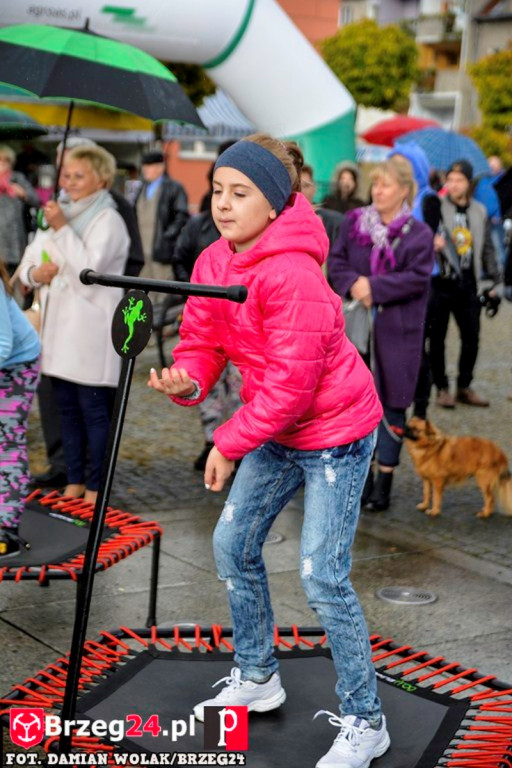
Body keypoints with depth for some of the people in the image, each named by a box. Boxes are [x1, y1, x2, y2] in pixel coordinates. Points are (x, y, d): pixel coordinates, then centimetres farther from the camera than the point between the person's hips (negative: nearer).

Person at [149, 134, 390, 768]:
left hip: (336, 431, -9)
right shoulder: (213, 263, -2)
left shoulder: (291, 273, -28)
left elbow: (290, 384, -26)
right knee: (233, 544, 13)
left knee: (321, 575, -10)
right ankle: (256, 678, 33)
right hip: (276, 431, 9)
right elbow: (204, 340, 1)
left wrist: (229, 443, -20)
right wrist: (187, 379, -22)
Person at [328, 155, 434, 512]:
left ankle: (385, 480, 12)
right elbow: (336, 263, 5)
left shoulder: (419, 233, -3)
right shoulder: (353, 222, 7)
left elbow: (418, 278, -11)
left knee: (393, 403, 2)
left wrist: (374, 287, -17)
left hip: (397, 331, -3)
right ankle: (362, 473, 21)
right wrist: (353, 284, -15)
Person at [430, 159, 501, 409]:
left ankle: (464, 387, 18)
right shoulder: (437, 208, -5)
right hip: (441, 282, -4)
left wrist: (493, 278, 15)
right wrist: (432, 245, -28)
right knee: (437, 337, 3)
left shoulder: (480, 212, 10)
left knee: (471, 337, 5)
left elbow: (487, 248, 17)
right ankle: (442, 388, 14)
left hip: (467, 283, 4)